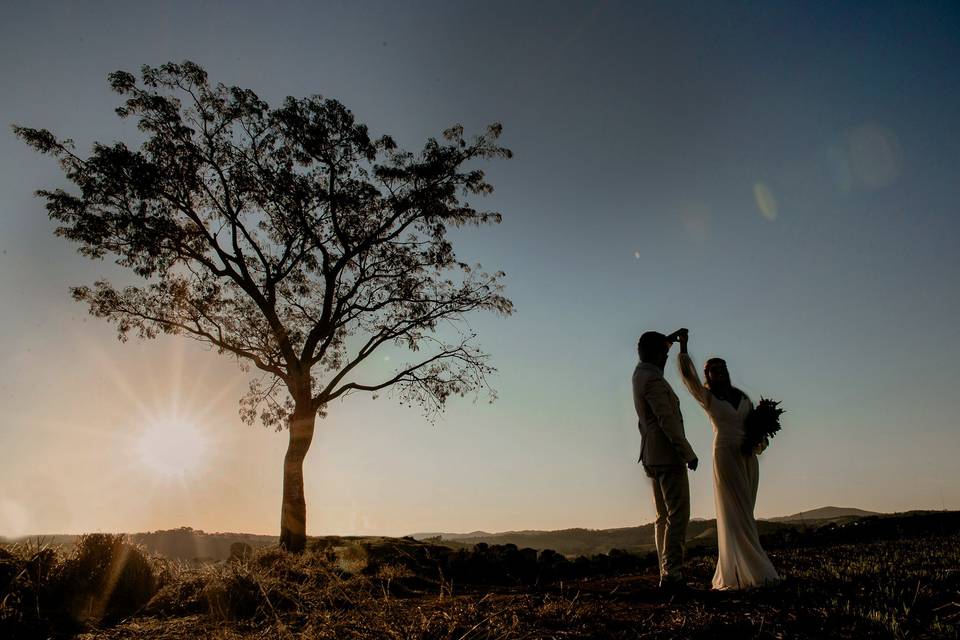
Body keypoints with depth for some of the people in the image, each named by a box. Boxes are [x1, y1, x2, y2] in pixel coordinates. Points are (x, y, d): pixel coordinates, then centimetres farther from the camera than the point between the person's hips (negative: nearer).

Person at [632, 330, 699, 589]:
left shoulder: (640, 372, 12)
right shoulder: (653, 380, -17)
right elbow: (667, 420, -21)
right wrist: (688, 453, -19)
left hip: (652, 457, 10)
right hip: (668, 455, -10)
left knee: (664, 516, 11)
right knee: (678, 515, -9)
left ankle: (666, 573, 13)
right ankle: (672, 574, -10)